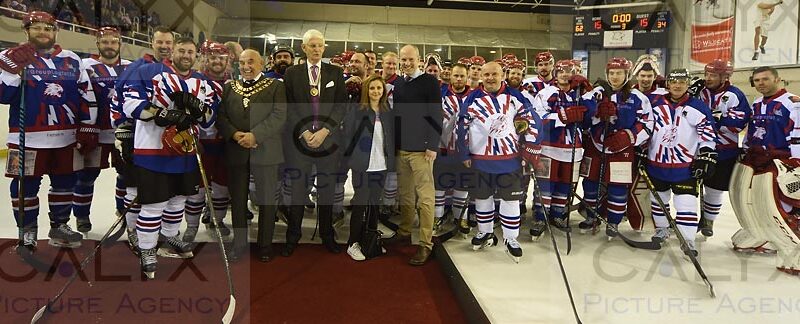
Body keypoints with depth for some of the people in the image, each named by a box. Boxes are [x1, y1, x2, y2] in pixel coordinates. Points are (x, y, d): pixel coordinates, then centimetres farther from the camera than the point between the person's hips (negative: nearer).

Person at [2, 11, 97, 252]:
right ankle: (27, 231, 20)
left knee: (65, 183, 12)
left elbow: (87, 98, 8)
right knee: (26, 186, 5)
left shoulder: (72, 61, 8)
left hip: (67, 137, 3)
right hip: (28, 138, -3)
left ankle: (59, 226, 27)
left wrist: (88, 129, 3)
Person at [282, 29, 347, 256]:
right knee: (297, 189, 2)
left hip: (328, 139, 1)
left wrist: (324, 131, -10)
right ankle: (292, 238, 15)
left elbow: (341, 105, 1)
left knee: (327, 190, 6)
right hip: (299, 138, -1)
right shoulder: (292, 73, 7)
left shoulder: (335, 73, 8)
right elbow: (290, 107, 1)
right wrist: (304, 132, -10)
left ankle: (327, 236, 19)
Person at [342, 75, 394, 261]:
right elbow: (347, 135, -3)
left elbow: (391, 138, 13)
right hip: (362, 165, -4)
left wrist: (390, 161, 7)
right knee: (360, 204, -2)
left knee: (375, 203, 12)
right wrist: (350, 159, -5)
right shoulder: (357, 111, -4)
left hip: (381, 165, 4)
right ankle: (353, 244, 8)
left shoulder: (387, 113, 9)